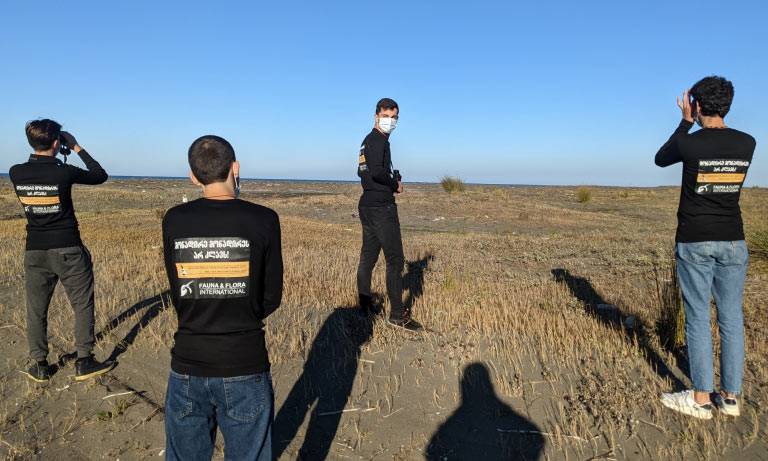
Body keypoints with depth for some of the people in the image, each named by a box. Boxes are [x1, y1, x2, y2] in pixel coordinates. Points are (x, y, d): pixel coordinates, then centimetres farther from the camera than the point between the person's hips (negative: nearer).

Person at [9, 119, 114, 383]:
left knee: (36, 309, 13)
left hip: (34, 252, 4)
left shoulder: (16, 173, -3)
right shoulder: (64, 172, -15)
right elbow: (101, 176, 1)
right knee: (82, 305, 8)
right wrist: (78, 149, 5)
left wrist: (46, 155, 13)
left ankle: (39, 366, 20)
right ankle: (84, 362, 12)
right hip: (68, 251, -4)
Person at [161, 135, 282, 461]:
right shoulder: (263, 220, -10)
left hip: (187, 366, 3)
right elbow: (272, 298, -3)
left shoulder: (173, 221, -4)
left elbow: (178, 295, 3)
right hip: (245, 367, -2)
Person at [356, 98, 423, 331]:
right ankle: (397, 314, -4)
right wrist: (396, 185, -8)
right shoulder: (378, 139, -11)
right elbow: (377, 171, -25)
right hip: (382, 206, -10)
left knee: (368, 256, 13)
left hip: (368, 204, 10)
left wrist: (390, 182, 11)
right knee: (395, 259, -7)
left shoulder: (368, 141, 18)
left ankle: (365, 305, 20)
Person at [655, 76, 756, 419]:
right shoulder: (747, 143, 1)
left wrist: (686, 122, 13)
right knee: (732, 318, 10)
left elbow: (661, 159, 9)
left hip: (694, 242, -4)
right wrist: (700, 124, 18)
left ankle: (701, 399, 10)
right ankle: (730, 396, 19)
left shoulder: (688, 143, -12)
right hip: (733, 241, 4)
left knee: (698, 318, 2)